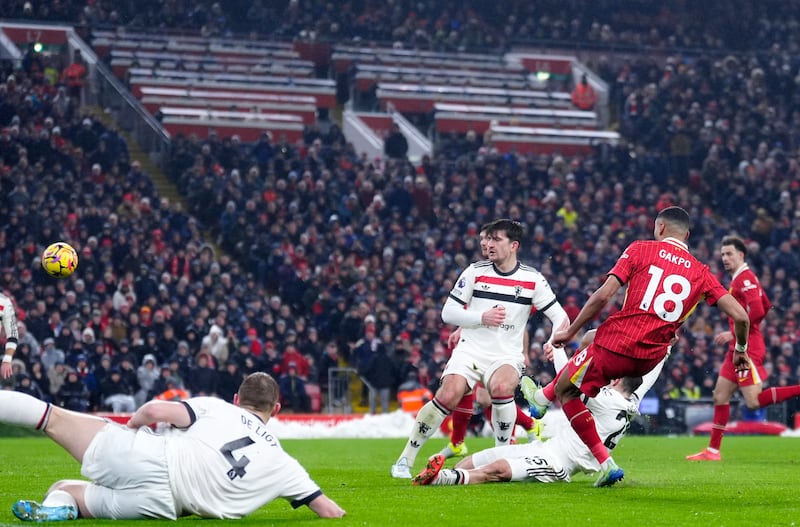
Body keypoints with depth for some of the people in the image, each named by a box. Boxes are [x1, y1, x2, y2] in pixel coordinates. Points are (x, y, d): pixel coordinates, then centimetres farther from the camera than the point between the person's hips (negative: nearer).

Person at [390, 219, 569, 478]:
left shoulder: (532, 279, 1)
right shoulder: (476, 271, 1)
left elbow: (560, 316, 4)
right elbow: (448, 313, 2)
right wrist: (482, 317, -14)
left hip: (507, 355, 0)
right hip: (471, 349, 0)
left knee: (501, 388, -34)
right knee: (448, 396, -25)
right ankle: (406, 458, -11)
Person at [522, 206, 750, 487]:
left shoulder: (640, 249, -1)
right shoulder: (700, 272, 6)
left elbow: (603, 296, -9)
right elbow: (740, 316, 0)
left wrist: (569, 332, 2)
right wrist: (740, 349, 20)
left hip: (617, 344, -6)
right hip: (650, 358, 6)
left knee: (565, 390, 18)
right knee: (593, 339, 36)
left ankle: (605, 463, 9)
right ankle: (543, 398, 52)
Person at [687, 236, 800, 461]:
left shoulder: (745, 278, -13)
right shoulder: (740, 279, 17)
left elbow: (757, 310, -24)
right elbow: (766, 306, 25)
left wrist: (734, 333, -19)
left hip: (747, 347, -10)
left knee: (754, 401, -16)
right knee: (720, 396, 11)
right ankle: (713, 451, 14)